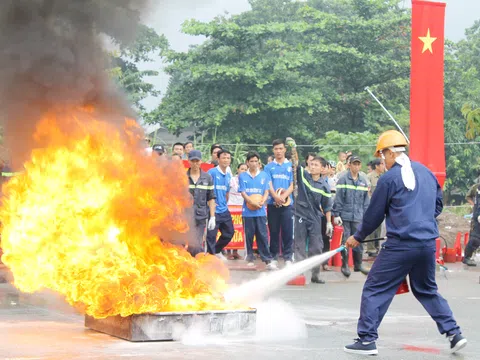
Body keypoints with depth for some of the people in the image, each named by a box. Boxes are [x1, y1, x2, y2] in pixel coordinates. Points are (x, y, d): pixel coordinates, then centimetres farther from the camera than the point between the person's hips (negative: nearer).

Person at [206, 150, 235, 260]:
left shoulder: (228, 176, 12)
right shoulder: (212, 172, -11)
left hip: (224, 210, 8)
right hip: (213, 210, -8)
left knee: (229, 232, 14)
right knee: (211, 234, -5)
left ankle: (217, 251, 33)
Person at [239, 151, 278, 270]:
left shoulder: (264, 175, 9)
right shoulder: (242, 176, 5)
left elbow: (266, 192, 6)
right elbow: (243, 193, -1)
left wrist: (262, 202, -14)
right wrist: (253, 203, -16)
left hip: (261, 211, 0)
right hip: (247, 211, 0)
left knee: (263, 236, -4)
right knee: (249, 236, 3)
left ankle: (268, 260, -4)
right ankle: (250, 259, 13)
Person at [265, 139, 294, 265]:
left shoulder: (291, 166, 8)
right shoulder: (269, 167, 8)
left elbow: (293, 184, 2)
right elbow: (268, 184, -1)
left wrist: (284, 195, -15)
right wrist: (276, 196, -19)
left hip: (287, 203, -1)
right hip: (272, 203, 1)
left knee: (287, 231, -4)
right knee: (273, 230, 5)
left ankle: (288, 257, 0)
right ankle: (273, 256, 12)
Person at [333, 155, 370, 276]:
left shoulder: (363, 181, 9)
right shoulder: (343, 180, -5)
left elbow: (366, 200, 13)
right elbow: (338, 198, -6)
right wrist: (336, 215, -9)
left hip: (358, 216, 4)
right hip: (345, 215, -4)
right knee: (345, 241, 0)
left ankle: (358, 264, 20)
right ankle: (345, 265, 8)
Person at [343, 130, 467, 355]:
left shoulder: (389, 178, -8)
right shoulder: (426, 172, 11)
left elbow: (374, 215, 0)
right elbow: (438, 205, 21)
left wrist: (358, 237, 14)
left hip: (400, 244, -7)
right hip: (428, 243, 7)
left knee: (374, 290, 2)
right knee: (427, 290, 22)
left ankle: (367, 340, 0)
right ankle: (454, 334, 17)